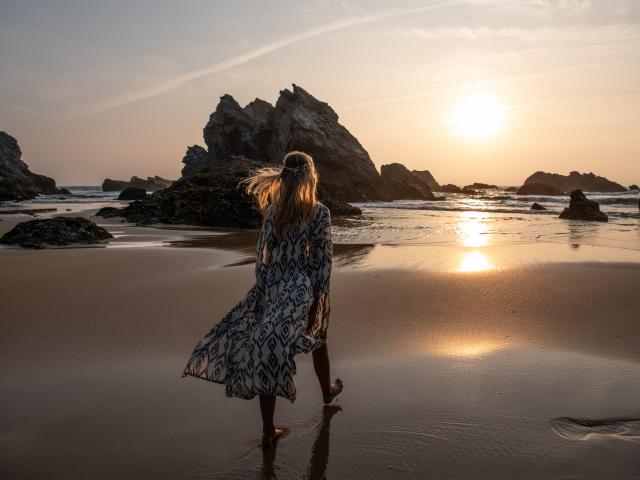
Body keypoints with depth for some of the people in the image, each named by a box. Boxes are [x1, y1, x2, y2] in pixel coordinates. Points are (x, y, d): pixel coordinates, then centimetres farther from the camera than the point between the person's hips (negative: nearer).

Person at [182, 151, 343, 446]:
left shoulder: (272, 209, 0)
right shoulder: (320, 212, -9)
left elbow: (262, 253, 3)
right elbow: (323, 259, -11)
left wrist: (262, 289, 12)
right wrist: (320, 299, -7)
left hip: (273, 287, 2)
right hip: (305, 289, -1)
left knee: (267, 350, 4)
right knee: (318, 341, 24)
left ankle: (268, 430, 5)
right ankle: (327, 391, 47)